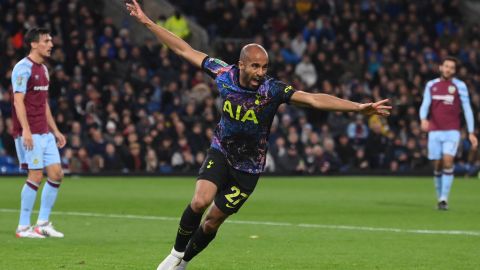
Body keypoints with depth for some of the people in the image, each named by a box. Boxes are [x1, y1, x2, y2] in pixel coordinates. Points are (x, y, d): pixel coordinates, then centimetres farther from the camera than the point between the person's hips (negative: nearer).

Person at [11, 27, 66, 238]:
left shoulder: (43, 69, 17)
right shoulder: (23, 68, -10)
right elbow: (18, 101, -17)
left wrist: (55, 130, 22)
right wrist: (25, 130, -25)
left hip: (45, 133, 9)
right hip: (29, 134, -9)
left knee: (56, 173, 4)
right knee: (36, 176, -9)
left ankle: (43, 223, 13)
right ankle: (23, 227, -1)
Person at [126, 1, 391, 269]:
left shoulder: (272, 89, -22)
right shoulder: (225, 74, -15)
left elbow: (314, 99, -33)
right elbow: (184, 49, -6)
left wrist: (359, 107, -44)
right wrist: (147, 21, -4)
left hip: (248, 168, -1)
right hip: (220, 153, 1)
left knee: (212, 221, 5)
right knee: (200, 201, -23)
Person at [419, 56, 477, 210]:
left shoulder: (459, 86, 1)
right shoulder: (431, 85, 9)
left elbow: (467, 109, 2)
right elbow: (425, 105, 1)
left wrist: (471, 133, -3)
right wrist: (423, 119, -22)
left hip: (452, 131, -3)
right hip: (434, 131, 3)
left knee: (448, 161, -18)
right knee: (437, 165, 5)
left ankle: (444, 198, -18)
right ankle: (439, 197, 19)